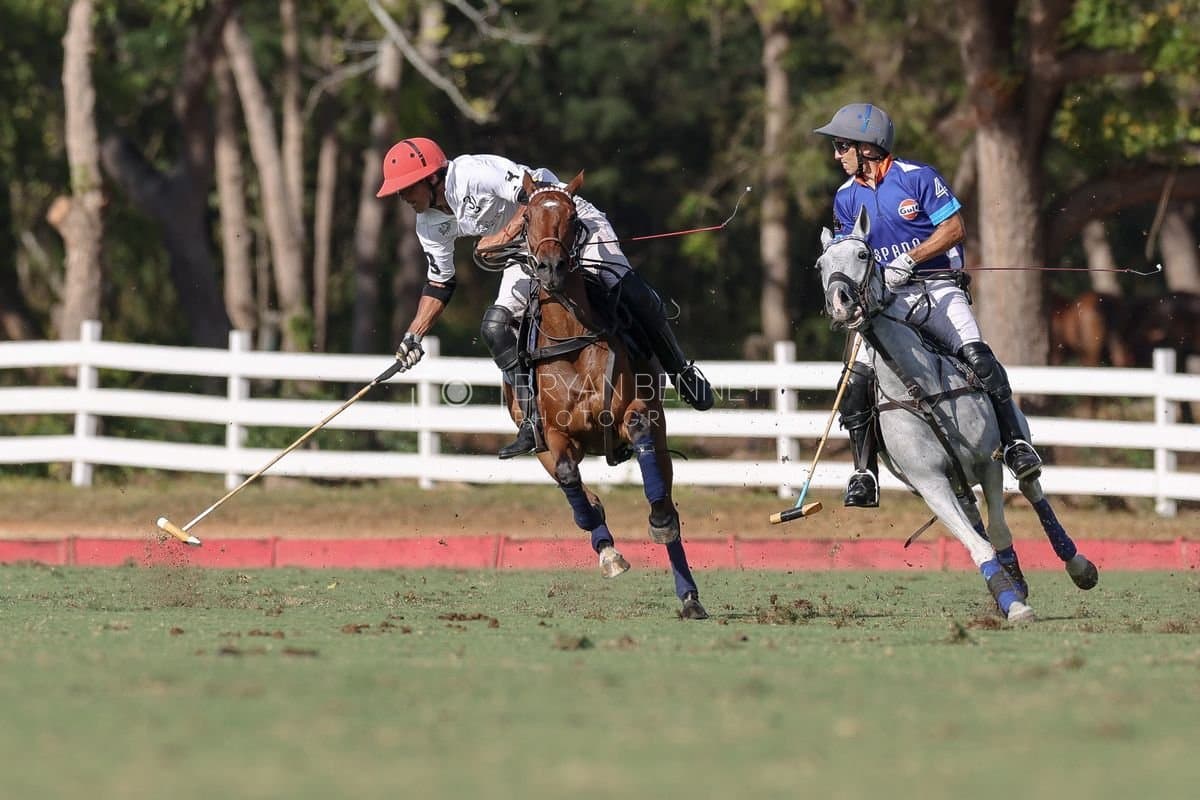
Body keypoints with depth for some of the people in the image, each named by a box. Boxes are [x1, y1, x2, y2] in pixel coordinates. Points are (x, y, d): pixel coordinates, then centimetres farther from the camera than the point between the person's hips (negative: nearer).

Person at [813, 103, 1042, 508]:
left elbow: (955, 229, -8)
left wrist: (910, 259, -18)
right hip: (884, 299, 4)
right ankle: (864, 474, -6)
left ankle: (1015, 443, -16)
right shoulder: (846, 198, 9)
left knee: (978, 356, -26)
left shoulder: (918, 177, -5)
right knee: (856, 379, -14)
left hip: (937, 288, -4)